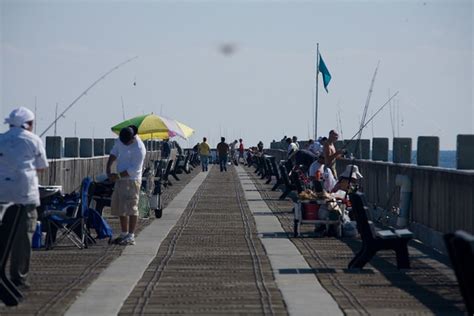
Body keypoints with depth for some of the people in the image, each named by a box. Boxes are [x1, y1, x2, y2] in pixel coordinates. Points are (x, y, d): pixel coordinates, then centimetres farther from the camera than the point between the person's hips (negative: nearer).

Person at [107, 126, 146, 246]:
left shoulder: (139, 149, -21)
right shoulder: (120, 140, 3)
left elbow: (133, 169, -21)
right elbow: (113, 154, 10)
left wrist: (118, 175, -18)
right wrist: (108, 170, -3)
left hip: (132, 180, -8)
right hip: (120, 179, 8)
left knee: (131, 208, -8)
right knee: (120, 208, 13)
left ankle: (131, 237, -6)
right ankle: (124, 234, 23)